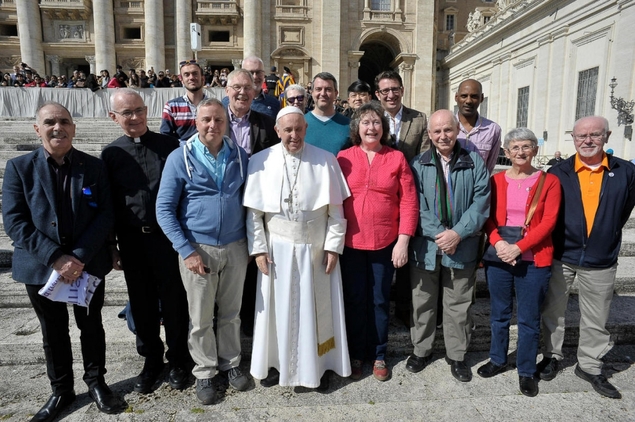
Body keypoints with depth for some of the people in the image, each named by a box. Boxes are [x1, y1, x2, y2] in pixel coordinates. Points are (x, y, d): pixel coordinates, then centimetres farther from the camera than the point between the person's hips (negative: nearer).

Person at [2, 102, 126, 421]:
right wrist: (55, 258, -19)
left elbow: (105, 215, -7)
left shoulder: (94, 167, -2)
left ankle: (96, 382, 34)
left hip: (88, 265, 0)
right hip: (41, 268, 0)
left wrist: (80, 257, -18)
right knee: (53, 332, 15)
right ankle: (61, 391, 34)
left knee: (91, 326, 14)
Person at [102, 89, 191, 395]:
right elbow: (107, 203, 7)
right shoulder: (111, 154, 3)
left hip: (167, 236, -2)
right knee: (142, 302, 14)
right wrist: (111, 245, 6)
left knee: (173, 300, 9)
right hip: (132, 240, 2)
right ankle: (151, 358, 35)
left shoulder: (169, 146, -3)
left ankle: (178, 359, 29)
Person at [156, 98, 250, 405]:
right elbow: (164, 209, -7)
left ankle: (230, 363, 37)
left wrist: (251, 241, 2)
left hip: (235, 247, 3)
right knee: (200, 318, 11)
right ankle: (204, 372, 32)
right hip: (198, 249, -2)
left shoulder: (240, 156, 2)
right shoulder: (180, 158, -7)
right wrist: (186, 251, -13)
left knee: (231, 312, 17)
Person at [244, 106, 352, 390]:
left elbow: (335, 209, -2)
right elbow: (253, 210, -2)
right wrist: (259, 248, -5)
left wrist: (333, 245, -5)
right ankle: (275, 362, 31)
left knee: (316, 308, 11)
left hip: (315, 248, 0)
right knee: (277, 307, 11)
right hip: (277, 248, 0)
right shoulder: (260, 161, -3)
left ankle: (318, 365, 29)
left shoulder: (325, 161, -3)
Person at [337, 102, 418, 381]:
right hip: (352, 242, 0)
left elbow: (408, 202, -2)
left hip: (385, 243, 0)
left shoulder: (396, 158, 0)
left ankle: (378, 355, 31)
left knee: (380, 300, 12)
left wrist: (403, 241, -7)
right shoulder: (344, 157, -1)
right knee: (355, 299, 11)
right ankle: (356, 354, 30)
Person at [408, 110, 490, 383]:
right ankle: (421, 350, 31)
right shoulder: (419, 165, 1)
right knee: (422, 302, 12)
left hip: (462, 246, 0)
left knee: (459, 304, 11)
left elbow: (481, 203, -5)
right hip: (426, 245, 1)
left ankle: (456, 355, 29)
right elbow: (415, 206, -4)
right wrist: (438, 234, -15)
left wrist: (458, 233, -15)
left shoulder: (474, 162, 1)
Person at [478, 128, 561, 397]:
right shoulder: (496, 181, 6)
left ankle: (526, 371, 24)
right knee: (498, 313, 14)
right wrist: (498, 242, -15)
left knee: (529, 318, 8)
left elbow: (548, 222, -8)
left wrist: (518, 247, -17)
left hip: (533, 259, -2)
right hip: (498, 256, 2)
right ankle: (498, 360, 32)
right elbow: (488, 218, 3)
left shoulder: (549, 181, -1)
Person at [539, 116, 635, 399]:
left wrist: (605, 237, 8)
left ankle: (590, 366, 30)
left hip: (601, 261, 1)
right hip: (560, 257, 0)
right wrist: (556, 242, 2)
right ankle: (552, 356, 30)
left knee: (596, 318, 12)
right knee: (554, 311, 12)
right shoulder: (558, 173, -2)